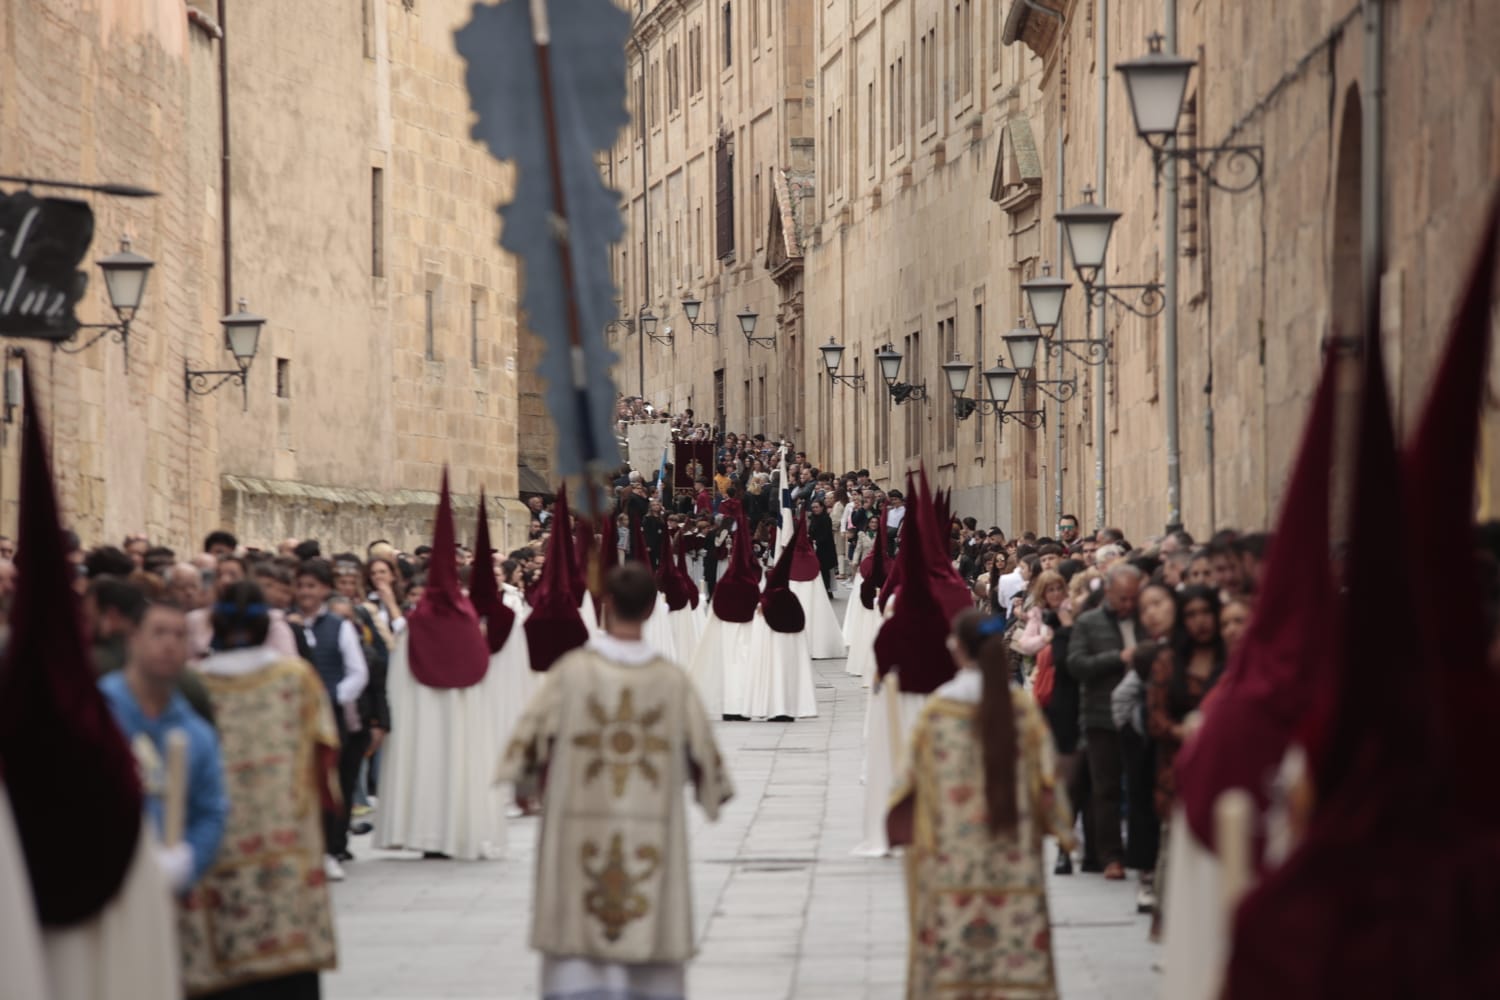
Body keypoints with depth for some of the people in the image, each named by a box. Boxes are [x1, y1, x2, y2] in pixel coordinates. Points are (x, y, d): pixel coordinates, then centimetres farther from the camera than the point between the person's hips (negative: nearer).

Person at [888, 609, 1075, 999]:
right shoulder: (1022, 706, -2)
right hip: (1013, 860, 2)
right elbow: (1043, 775, 1)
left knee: (952, 943, 4)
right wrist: (1059, 825, 14)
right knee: (1017, 940, 6)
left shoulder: (939, 709, -6)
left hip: (951, 854, -2)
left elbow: (918, 776, 0)